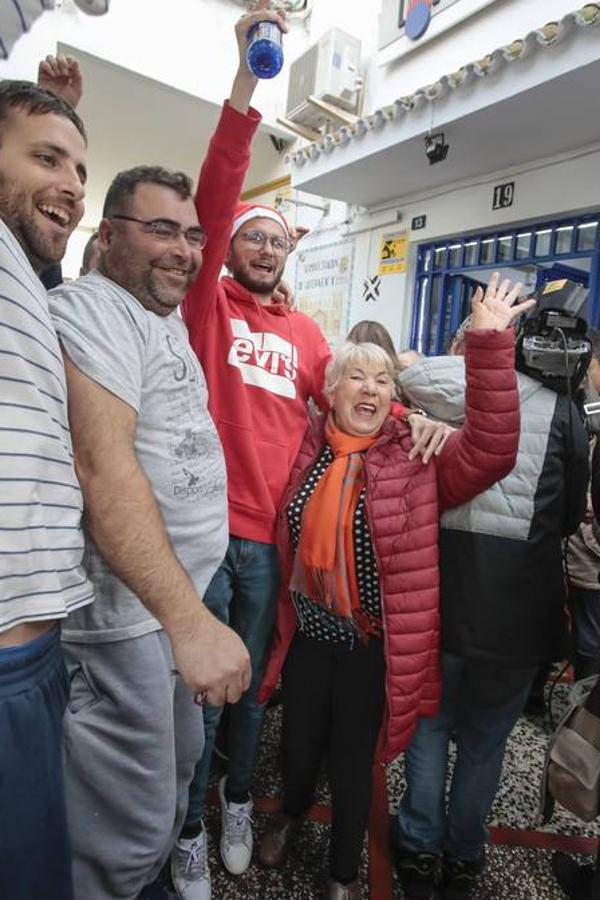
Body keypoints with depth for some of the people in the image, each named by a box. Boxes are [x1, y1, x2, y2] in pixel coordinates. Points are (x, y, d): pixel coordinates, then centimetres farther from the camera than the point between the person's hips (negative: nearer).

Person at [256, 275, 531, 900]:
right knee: (298, 743, 22)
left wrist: (488, 344, -30)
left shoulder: (416, 457, -11)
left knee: (352, 758, 18)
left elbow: (489, 450, -25)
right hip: (306, 631, 3)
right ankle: (291, 813, 59)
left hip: (373, 642, -2)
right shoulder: (307, 449, -3)